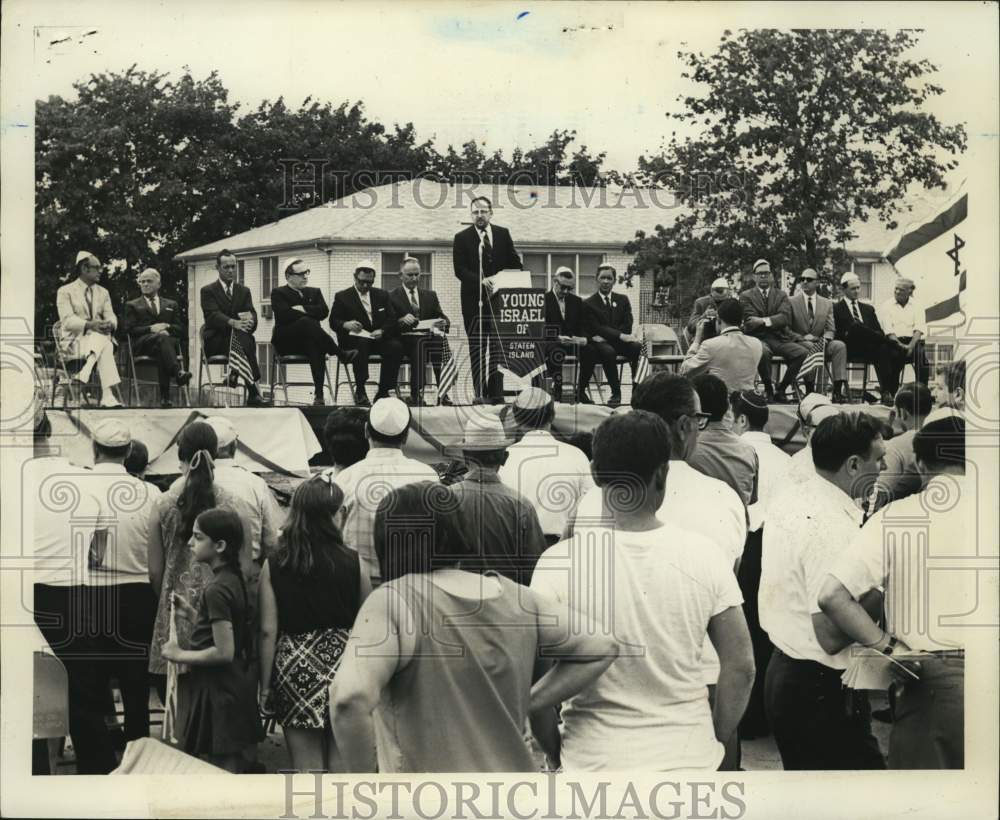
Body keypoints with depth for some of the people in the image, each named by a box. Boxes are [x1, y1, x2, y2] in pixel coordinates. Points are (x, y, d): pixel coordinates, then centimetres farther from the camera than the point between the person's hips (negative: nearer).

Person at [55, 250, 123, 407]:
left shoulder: (103, 293, 20)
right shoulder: (65, 292, 3)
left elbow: (111, 317, 7)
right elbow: (68, 320, -11)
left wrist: (110, 324, -20)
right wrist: (90, 325, -30)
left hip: (100, 338, 5)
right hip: (73, 341, -4)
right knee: (105, 347, -35)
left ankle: (85, 372, -48)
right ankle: (107, 395, -47)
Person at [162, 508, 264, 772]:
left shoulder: (216, 590, -20)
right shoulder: (233, 580, 8)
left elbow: (223, 651, -23)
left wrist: (181, 655, -13)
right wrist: (191, 614, 9)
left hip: (216, 691, -10)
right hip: (233, 684, 10)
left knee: (222, 765, -4)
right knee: (233, 764, 15)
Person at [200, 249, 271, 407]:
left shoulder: (244, 291, 19)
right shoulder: (208, 291, 6)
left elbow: (252, 314, 2)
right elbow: (213, 315, -13)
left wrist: (250, 320, -26)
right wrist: (233, 323, -35)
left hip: (240, 336, 3)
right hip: (216, 340, -3)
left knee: (248, 339, -35)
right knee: (240, 335, -37)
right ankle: (253, 391, -47)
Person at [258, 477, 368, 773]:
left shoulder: (273, 566, -4)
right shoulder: (352, 563, -5)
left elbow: (268, 631, -4)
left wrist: (265, 684, 4)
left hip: (297, 669, 0)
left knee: (306, 768, 4)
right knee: (341, 762, 11)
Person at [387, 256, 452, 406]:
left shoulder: (430, 295, 23)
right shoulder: (392, 297, 12)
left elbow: (443, 319, 16)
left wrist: (443, 323, -9)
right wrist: (401, 320, -18)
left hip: (428, 336, 2)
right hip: (405, 339, -2)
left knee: (441, 342, -33)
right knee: (420, 345, -38)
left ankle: (443, 394, -35)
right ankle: (416, 396, -40)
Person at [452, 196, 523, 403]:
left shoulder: (503, 234, 8)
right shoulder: (462, 238, 1)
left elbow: (515, 264, 12)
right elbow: (459, 269, -7)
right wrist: (481, 281, -20)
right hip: (474, 300, -1)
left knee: (498, 346, -1)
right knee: (477, 347, 0)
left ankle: (496, 392, 0)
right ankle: (480, 392, 2)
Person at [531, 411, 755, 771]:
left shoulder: (560, 563, -9)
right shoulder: (702, 555, -4)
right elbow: (740, 667, 0)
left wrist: (553, 749, 7)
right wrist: (717, 741, 13)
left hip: (596, 763, -1)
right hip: (688, 756, 2)